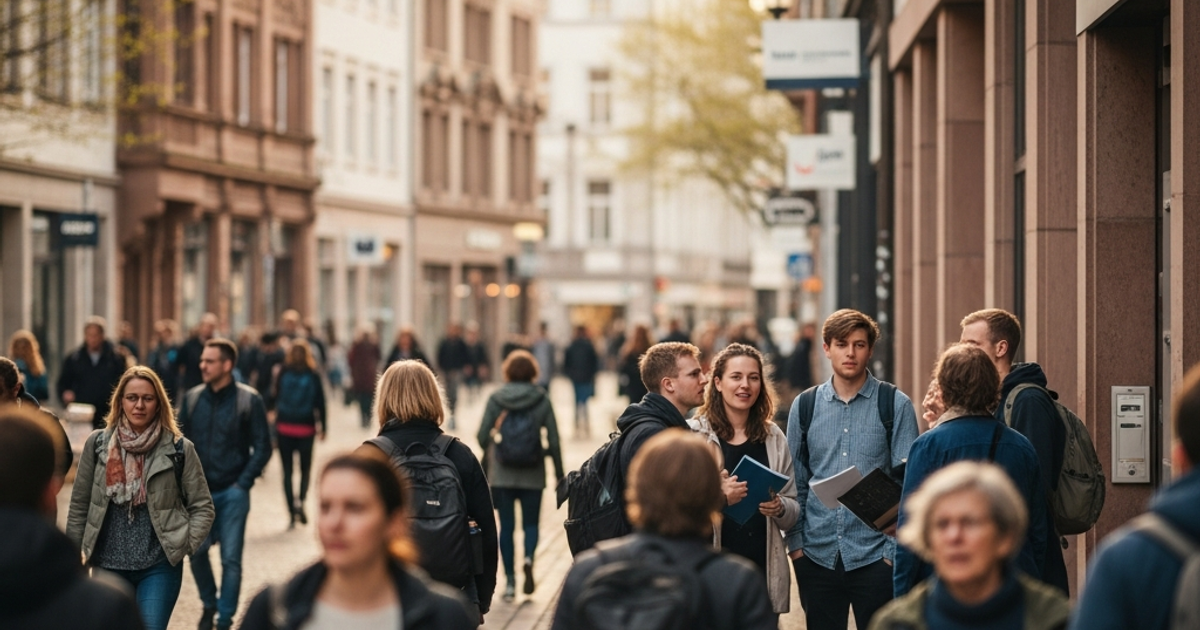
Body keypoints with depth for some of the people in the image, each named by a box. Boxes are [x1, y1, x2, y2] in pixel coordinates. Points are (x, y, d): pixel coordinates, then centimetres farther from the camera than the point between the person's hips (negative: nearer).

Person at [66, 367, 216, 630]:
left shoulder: (179, 448, -3)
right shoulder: (97, 444, 2)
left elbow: (202, 507, 2)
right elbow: (79, 505, 8)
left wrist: (184, 545, -10)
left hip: (159, 568, -2)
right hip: (108, 566, 2)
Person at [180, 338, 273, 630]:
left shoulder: (249, 400, -5)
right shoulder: (192, 398, 4)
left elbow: (262, 448, -2)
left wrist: (243, 483, -8)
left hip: (232, 493, -3)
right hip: (198, 491, 3)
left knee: (231, 559, -1)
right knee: (197, 551, 0)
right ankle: (209, 604, 26)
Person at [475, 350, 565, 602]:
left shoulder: (495, 399, -3)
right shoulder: (542, 399, -3)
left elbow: (482, 436, -3)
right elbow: (553, 440, -3)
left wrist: (489, 458, 18)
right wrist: (559, 472, 6)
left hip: (502, 474, 0)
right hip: (533, 475, 0)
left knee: (506, 526, 9)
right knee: (531, 522, 14)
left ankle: (510, 581, 8)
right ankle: (529, 558, -15)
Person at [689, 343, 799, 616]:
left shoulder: (774, 438, 10)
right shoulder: (694, 434, -4)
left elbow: (793, 510, 13)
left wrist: (779, 508, -8)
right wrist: (719, 497, -23)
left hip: (763, 571, 4)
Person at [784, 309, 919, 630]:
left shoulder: (895, 405, -2)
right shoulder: (805, 406, 6)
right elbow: (795, 483, 10)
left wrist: (895, 550, -9)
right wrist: (795, 543, 3)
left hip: (874, 556, -2)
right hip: (817, 556, 3)